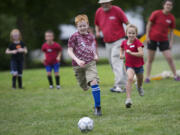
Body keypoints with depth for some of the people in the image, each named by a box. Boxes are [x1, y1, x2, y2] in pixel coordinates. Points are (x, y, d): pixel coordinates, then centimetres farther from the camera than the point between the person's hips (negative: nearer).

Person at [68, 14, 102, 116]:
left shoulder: (91, 36, 7)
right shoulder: (74, 37, -5)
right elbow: (70, 51, -6)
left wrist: (95, 55, 4)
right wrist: (77, 60, -19)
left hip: (91, 63, 1)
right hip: (78, 65, -1)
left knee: (94, 82, -21)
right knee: (85, 87, 10)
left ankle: (98, 107, -16)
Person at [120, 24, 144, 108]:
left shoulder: (137, 42, -17)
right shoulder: (124, 42, -4)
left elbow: (141, 54, -27)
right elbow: (122, 48, 22)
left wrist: (131, 53, -36)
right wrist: (121, 54, 2)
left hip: (138, 64, 0)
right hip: (129, 65, 0)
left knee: (140, 79, 23)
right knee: (130, 78, -26)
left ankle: (139, 87, 63)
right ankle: (128, 98, -31)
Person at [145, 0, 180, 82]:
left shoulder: (171, 18, 2)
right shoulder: (156, 14, -7)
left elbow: (171, 31, 10)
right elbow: (149, 24, -2)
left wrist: (171, 42, 3)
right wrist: (147, 36, -7)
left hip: (164, 40, 2)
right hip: (152, 39, -2)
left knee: (169, 58, -4)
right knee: (150, 59, 2)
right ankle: (147, 77, 8)